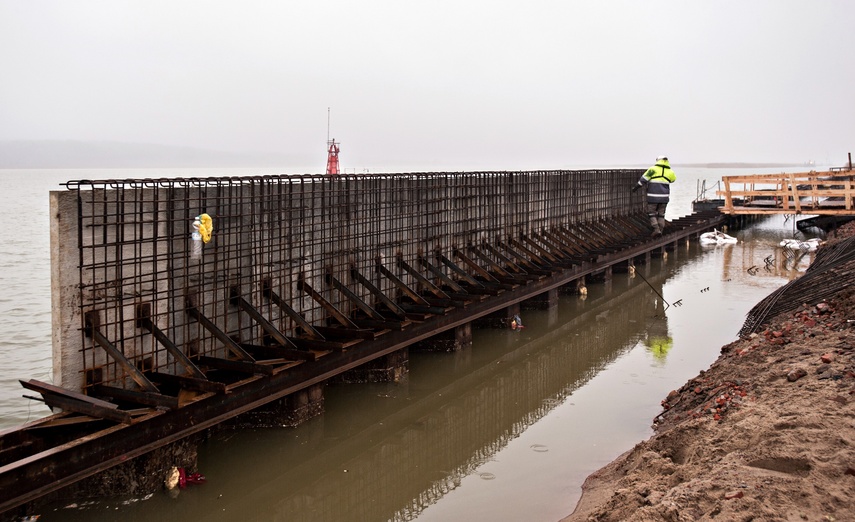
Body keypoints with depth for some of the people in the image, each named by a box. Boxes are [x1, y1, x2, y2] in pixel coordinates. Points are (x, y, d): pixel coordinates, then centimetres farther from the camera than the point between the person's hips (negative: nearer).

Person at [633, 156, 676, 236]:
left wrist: (636, 187, -4)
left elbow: (644, 178, -9)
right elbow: (673, 179, 24)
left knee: (651, 213, 7)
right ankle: (661, 230, 15)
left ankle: (656, 229, -5)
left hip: (653, 196, -3)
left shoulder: (653, 169, -5)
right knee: (661, 214, 16)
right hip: (664, 196, 3)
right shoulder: (670, 172, 5)